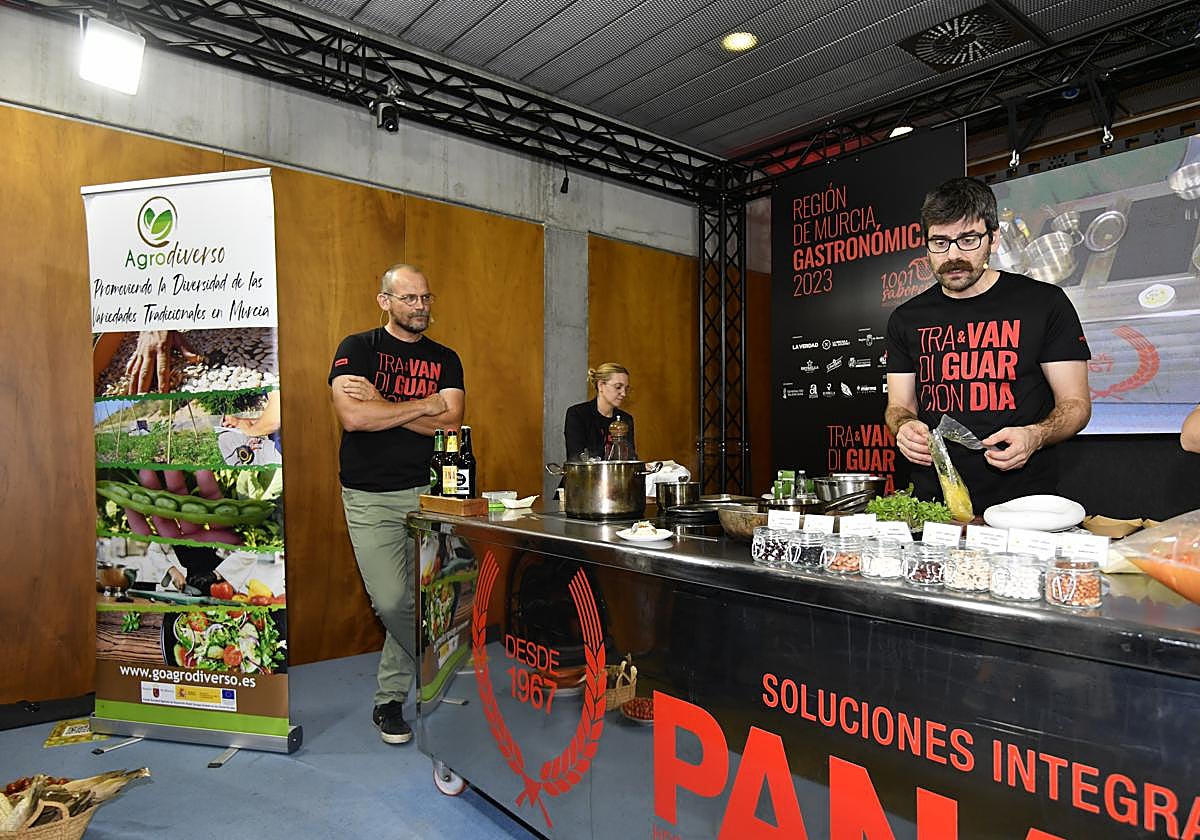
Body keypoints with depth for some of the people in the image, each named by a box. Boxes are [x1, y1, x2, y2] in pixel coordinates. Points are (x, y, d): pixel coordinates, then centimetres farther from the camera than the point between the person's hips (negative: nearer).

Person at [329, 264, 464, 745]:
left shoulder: (444, 360, 10)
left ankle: (389, 701, 25)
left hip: (427, 491, 2)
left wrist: (379, 404, -10)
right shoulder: (357, 349, 2)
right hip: (370, 498, -2)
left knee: (417, 602, 2)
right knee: (392, 603, -5)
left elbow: (450, 423, -6)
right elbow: (352, 416, -15)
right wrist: (424, 406, -9)